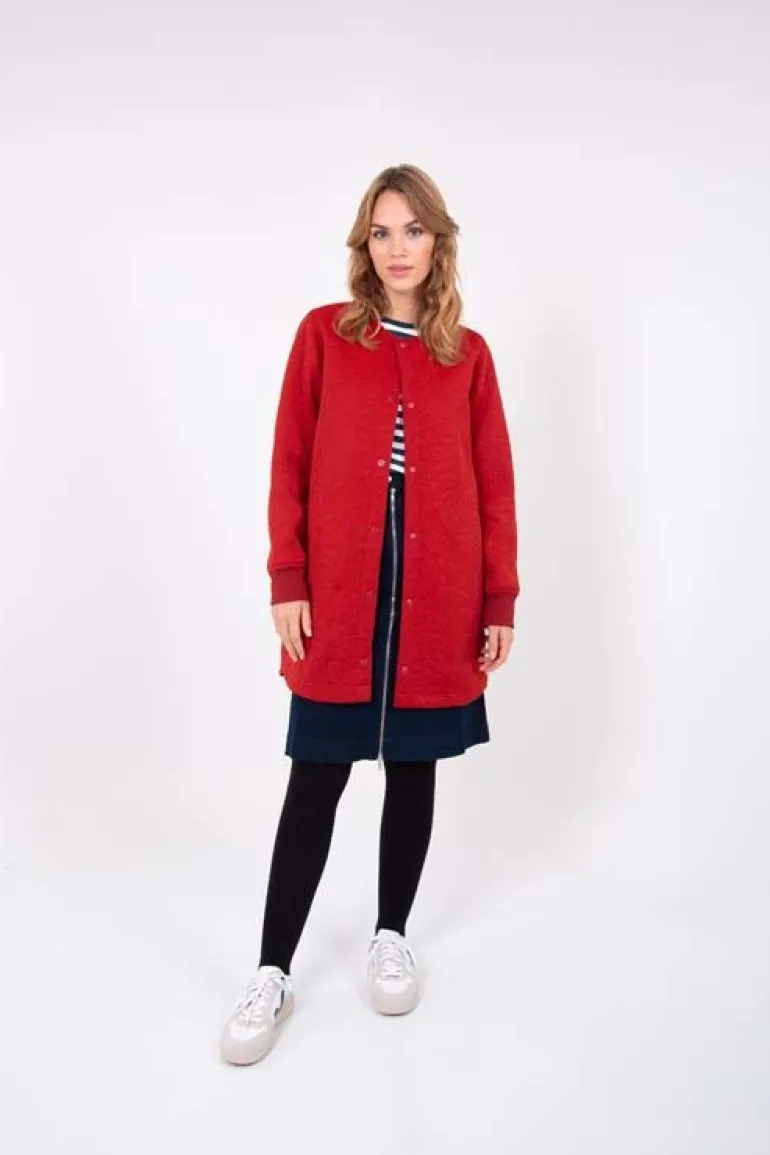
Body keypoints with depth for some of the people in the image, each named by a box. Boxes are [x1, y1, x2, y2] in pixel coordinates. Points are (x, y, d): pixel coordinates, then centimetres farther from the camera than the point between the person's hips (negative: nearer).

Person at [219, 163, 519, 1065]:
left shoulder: (468, 354, 8)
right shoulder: (323, 334, 5)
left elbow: (493, 486, 6)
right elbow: (290, 467, 2)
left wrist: (500, 601, 2)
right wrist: (287, 582, -5)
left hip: (437, 601, 2)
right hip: (339, 595, -1)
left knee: (412, 768, 12)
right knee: (316, 779, 3)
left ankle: (391, 937, 32)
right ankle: (273, 974, 17)